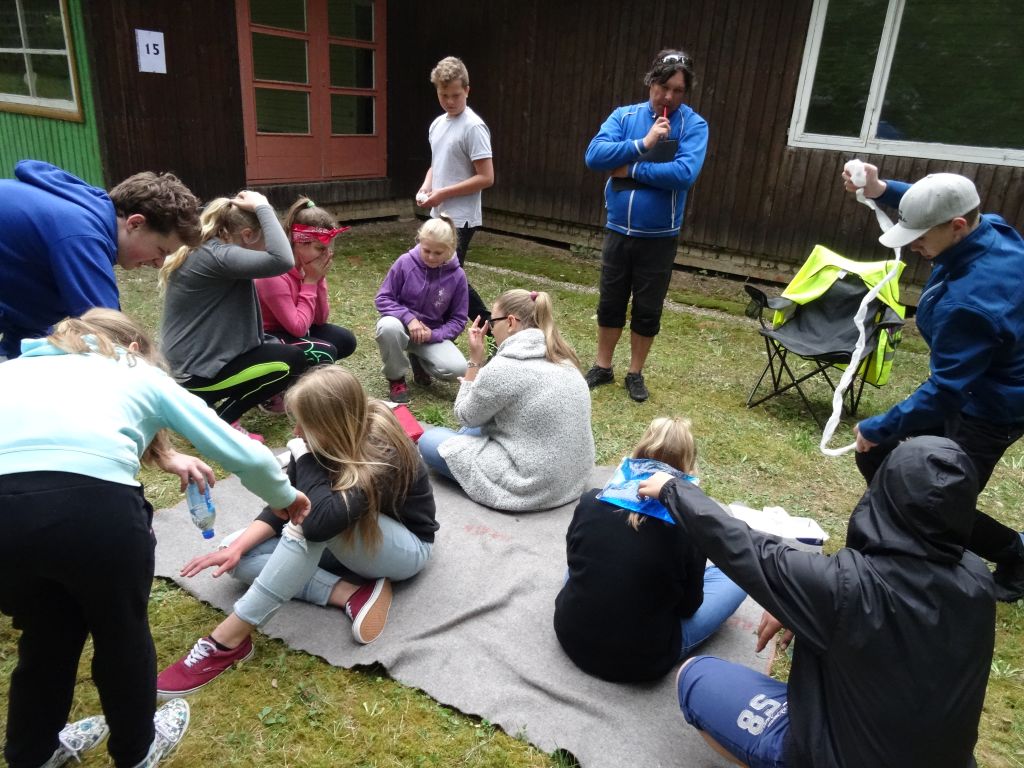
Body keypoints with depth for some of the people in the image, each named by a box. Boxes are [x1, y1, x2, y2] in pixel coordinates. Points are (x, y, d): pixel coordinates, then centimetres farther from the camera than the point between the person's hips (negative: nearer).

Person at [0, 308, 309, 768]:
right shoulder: (142, 375, 24)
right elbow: (242, 454, 24)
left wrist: (163, 457, 48)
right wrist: (284, 496, 42)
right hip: (92, 501, -3)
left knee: (47, 633, 31)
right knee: (122, 632, 26)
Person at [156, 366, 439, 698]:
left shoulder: (383, 454, -33)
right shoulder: (327, 441, -13)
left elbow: (319, 522, -46)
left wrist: (305, 457, -33)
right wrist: (236, 547, -16)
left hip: (406, 549, -8)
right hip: (353, 540, 8)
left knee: (308, 519, -37)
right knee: (243, 556, -9)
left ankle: (227, 641, -27)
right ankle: (352, 593, -19)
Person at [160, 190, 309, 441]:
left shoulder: (203, 249, 9)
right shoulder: (216, 256, -22)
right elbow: (282, 261, -35)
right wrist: (262, 207, -24)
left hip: (188, 363, 10)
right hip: (196, 373, -10)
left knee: (276, 347, 19)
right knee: (292, 360, -7)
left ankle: (208, 405, 15)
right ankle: (220, 421, -3)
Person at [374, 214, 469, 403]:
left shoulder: (457, 276, -11)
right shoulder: (405, 262, -14)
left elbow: (458, 319, -4)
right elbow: (382, 299, -9)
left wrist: (434, 335, -21)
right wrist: (409, 318, -25)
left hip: (432, 334, 1)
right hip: (402, 325, -1)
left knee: (457, 369, -24)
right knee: (388, 326, -39)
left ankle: (418, 360, 11)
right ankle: (396, 378, -9)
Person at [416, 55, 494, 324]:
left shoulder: (473, 126, -14)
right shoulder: (437, 124, 11)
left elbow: (486, 177, -18)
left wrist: (442, 194, -17)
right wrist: (425, 188, 1)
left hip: (461, 219, -9)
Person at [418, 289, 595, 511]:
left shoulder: (504, 367, -22)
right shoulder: (561, 358, 4)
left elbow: (466, 416, -5)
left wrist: (475, 360, -3)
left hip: (533, 485, -9)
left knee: (429, 441, 4)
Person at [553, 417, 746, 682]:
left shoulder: (591, 502, -13)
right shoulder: (687, 529, -21)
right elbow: (688, 607, -5)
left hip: (571, 636, 4)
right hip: (640, 663, -3)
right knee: (735, 576, 10)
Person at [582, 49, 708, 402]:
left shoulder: (694, 125, -7)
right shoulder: (624, 116, 1)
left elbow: (685, 173, -23)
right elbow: (594, 155, -14)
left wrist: (630, 169, -17)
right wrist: (643, 143, -21)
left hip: (660, 238, -2)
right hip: (618, 231, 2)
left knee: (647, 310, 9)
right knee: (610, 304, 12)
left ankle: (635, 373, 26)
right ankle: (603, 367, 29)